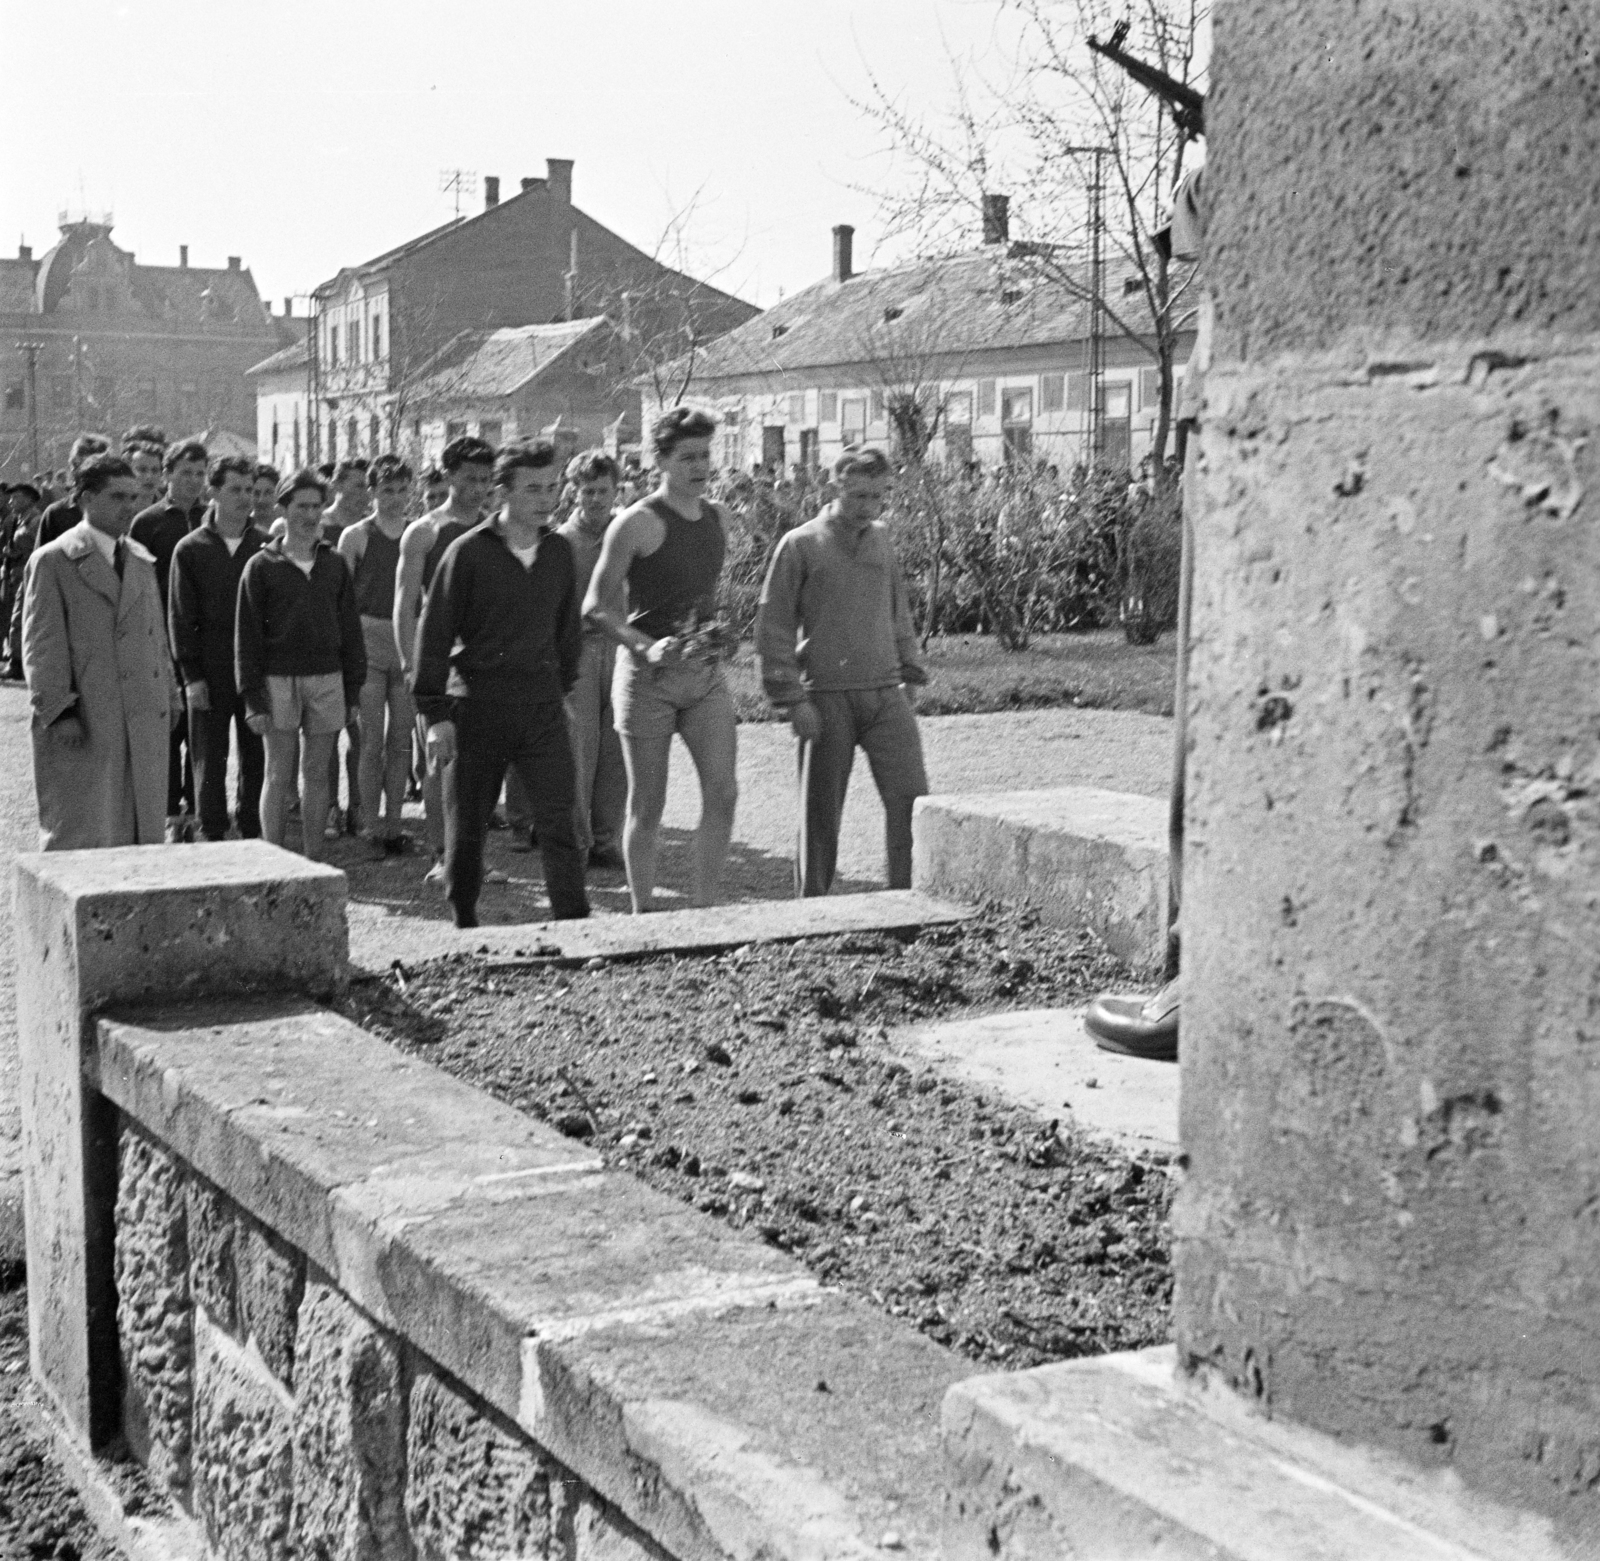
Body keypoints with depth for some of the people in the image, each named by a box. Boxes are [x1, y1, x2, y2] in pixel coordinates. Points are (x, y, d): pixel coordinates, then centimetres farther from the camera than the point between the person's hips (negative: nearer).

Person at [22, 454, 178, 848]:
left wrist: (169, 698, 14)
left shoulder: (141, 560, 18)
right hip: (83, 726, -6)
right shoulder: (53, 561, -3)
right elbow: (41, 646, -7)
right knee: (80, 836, -4)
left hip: (145, 724, 6)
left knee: (143, 833, 7)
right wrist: (58, 711, -14)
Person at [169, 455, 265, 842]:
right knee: (209, 759, 4)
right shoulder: (191, 549, 1)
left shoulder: (265, 547, 5)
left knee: (256, 758, 6)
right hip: (210, 672, -1)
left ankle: (252, 833, 16)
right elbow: (180, 617, 0)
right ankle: (212, 836, 12)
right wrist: (191, 675, -7)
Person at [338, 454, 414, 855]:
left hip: (409, 642, 3)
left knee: (402, 739, 5)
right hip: (368, 639, -3)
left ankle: (393, 822, 12)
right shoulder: (355, 536, 1)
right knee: (371, 739, -2)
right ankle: (372, 826, 2)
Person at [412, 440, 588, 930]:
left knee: (558, 824, -7)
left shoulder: (559, 552, 7)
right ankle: (464, 926, 24)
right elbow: (433, 633, -5)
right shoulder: (469, 552, -6)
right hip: (477, 704, -2)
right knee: (466, 828, 7)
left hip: (542, 706, 3)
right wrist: (435, 714, -8)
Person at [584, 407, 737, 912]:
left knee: (723, 792, -4)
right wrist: (645, 646, -21)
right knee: (648, 805, 2)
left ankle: (705, 908, 5)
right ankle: (643, 915, 13)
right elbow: (595, 608, -9)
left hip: (706, 673, 5)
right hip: (648, 676, -5)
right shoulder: (637, 523, -10)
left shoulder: (718, 519, 10)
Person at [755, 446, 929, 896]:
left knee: (910, 796, -6)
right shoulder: (800, 545, -2)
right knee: (821, 809, 4)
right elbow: (773, 628, -3)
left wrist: (910, 668, 16)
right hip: (827, 698, -3)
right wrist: (791, 699, -8)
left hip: (885, 693, 4)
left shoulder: (882, 539, 12)